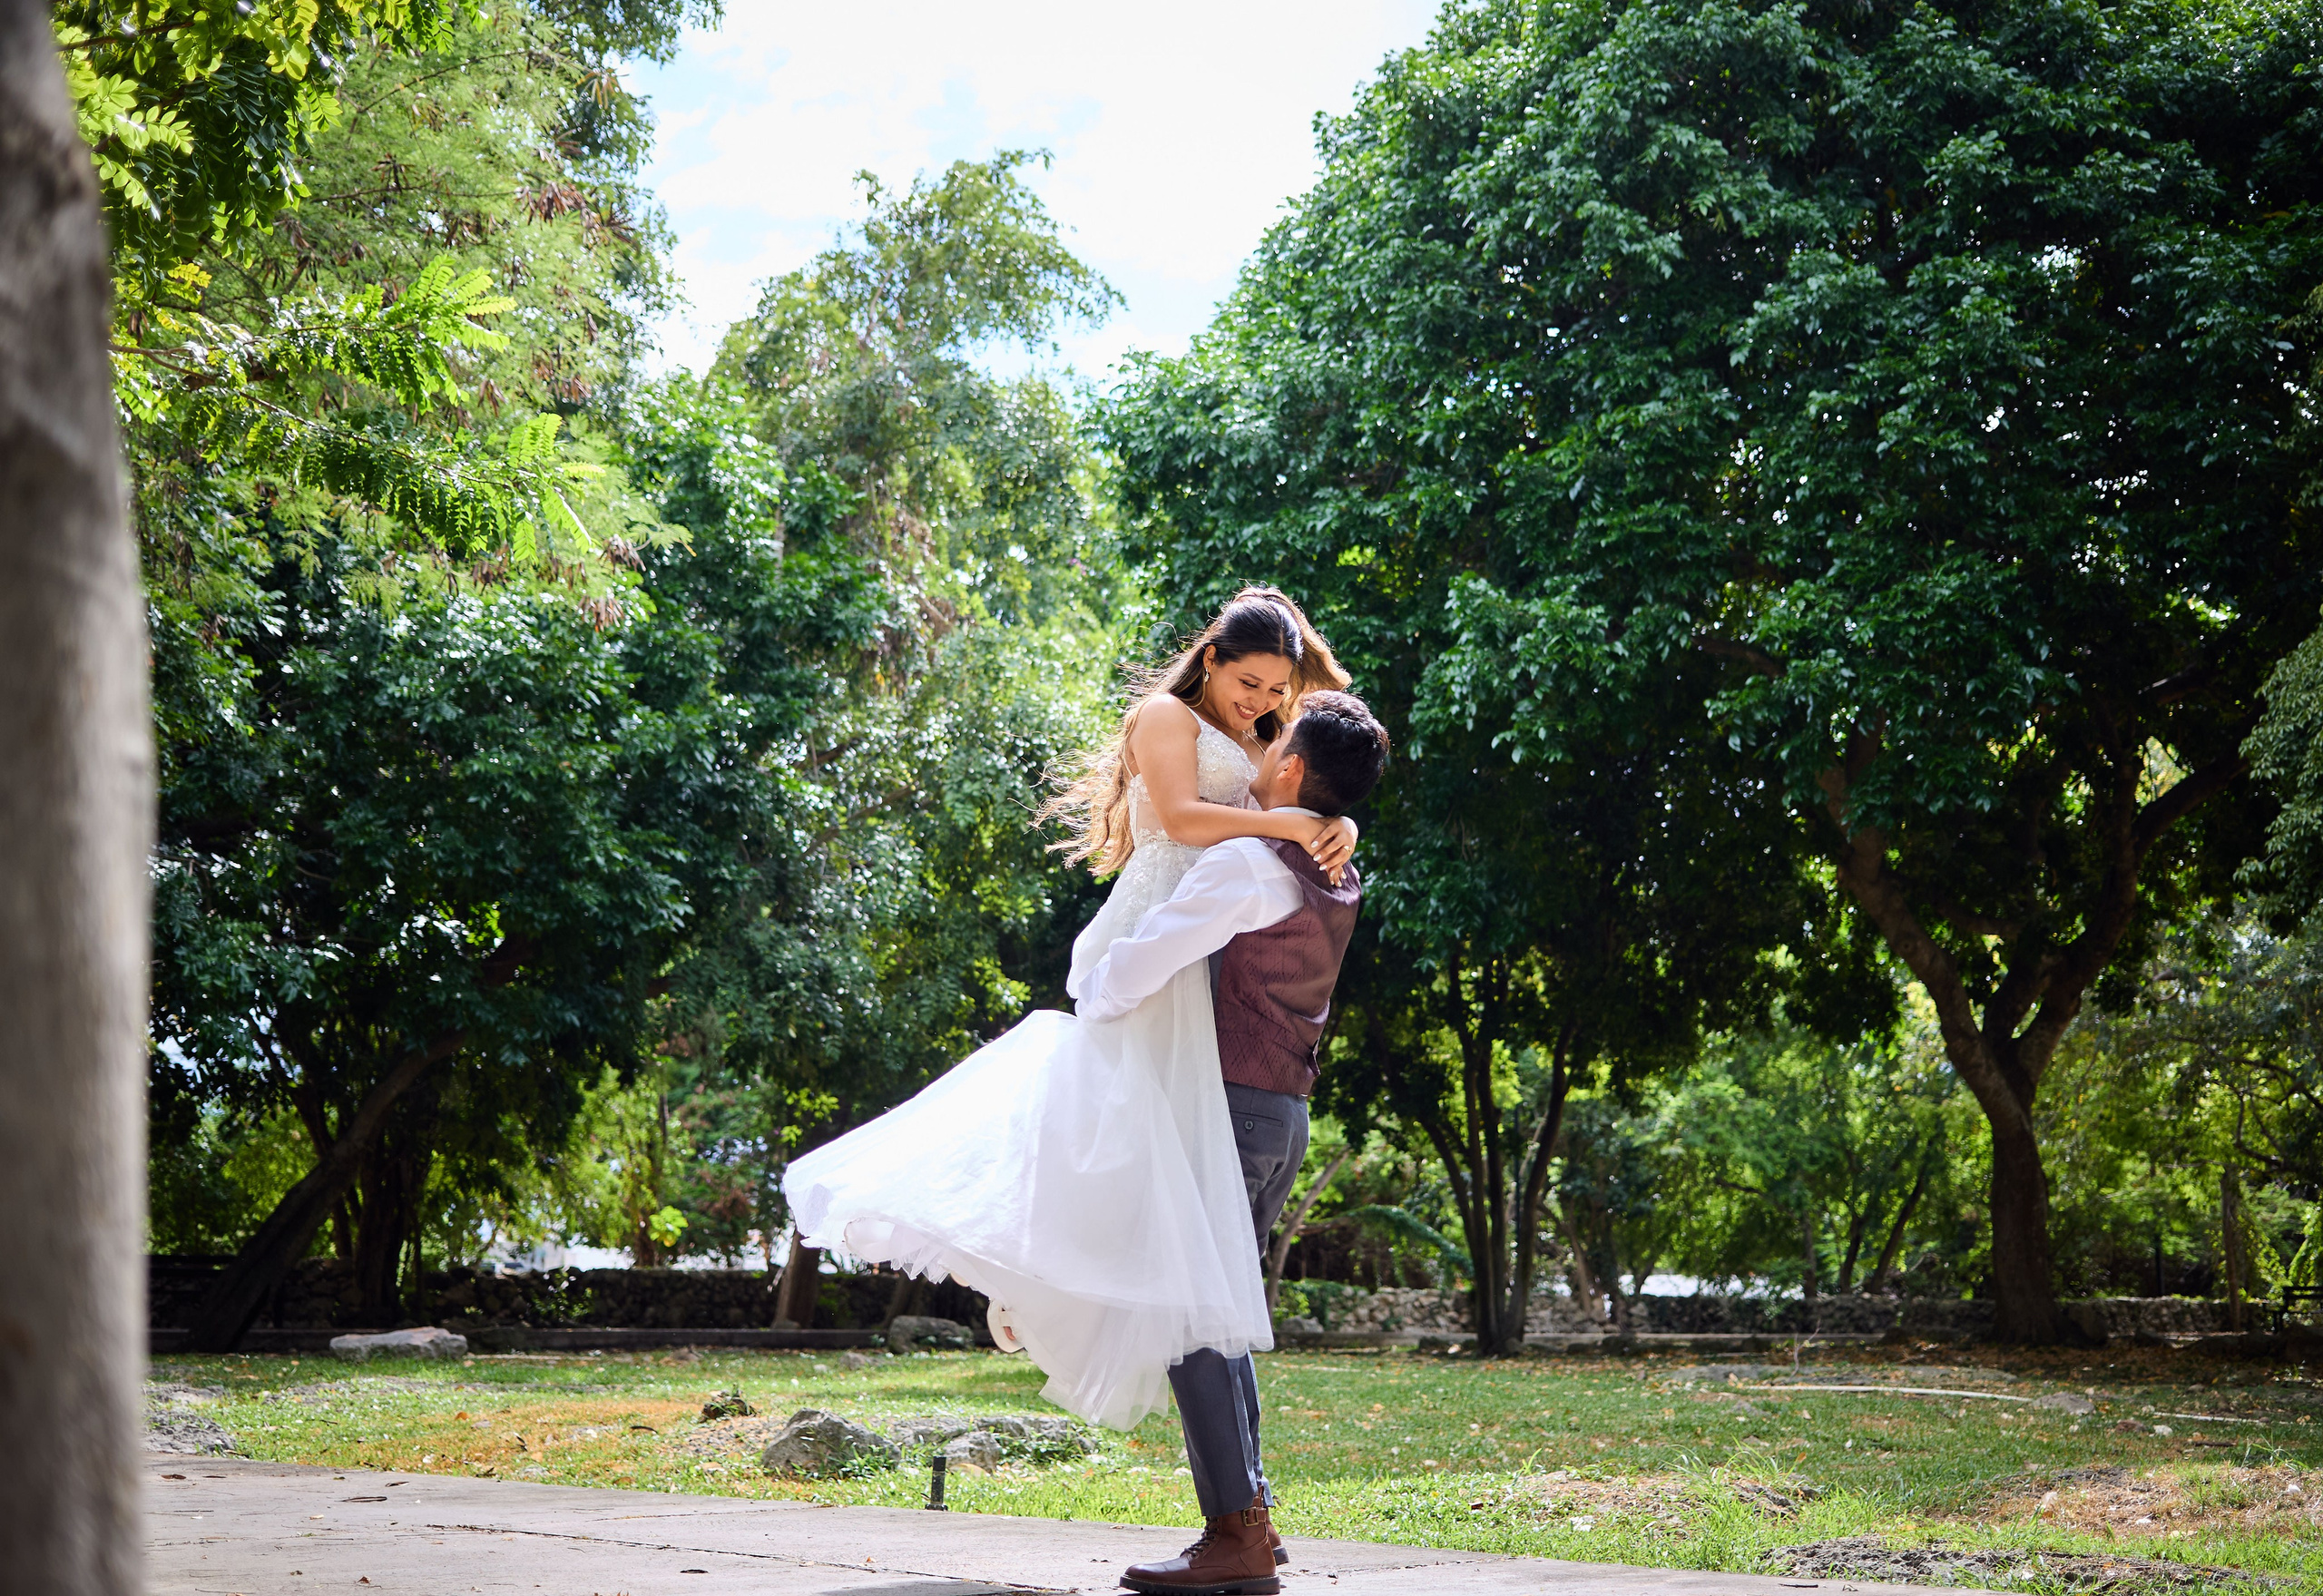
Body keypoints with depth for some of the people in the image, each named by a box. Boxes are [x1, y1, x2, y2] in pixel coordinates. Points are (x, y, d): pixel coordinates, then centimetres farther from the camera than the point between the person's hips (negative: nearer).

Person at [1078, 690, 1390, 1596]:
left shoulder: (1247, 864, -16)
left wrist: (1084, 1014, -2)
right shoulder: (1338, 878, 11)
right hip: (1287, 1117, 9)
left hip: (1229, 1106, -9)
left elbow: (1144, 961, -20)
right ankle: (1250, 1512, 14)